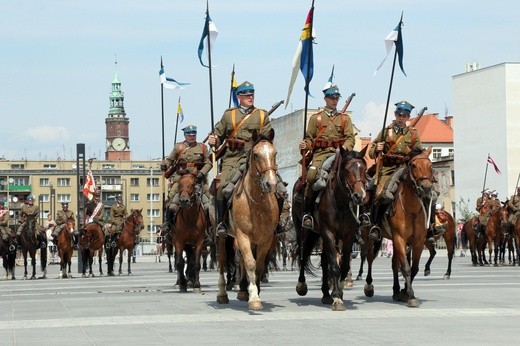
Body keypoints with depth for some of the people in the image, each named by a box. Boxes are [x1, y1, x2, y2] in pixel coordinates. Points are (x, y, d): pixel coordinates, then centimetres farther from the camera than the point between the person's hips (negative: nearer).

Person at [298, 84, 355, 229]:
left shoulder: (345, 118, 17)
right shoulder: (315, 118, 16)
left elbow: (350, 138, 6)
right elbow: (309, 138, 14)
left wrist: (344, 149, -14)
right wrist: (305, 145, -9)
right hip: (320, 154, -1)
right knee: (312, 175, -29)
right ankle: (307, 213, -19)